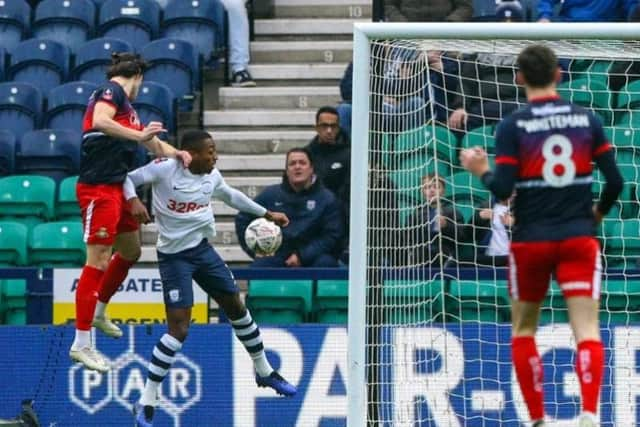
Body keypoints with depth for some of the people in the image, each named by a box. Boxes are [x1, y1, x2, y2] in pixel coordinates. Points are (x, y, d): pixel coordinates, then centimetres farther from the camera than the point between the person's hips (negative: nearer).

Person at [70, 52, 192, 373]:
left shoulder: (125, 104, 19)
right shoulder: (112, 90, -8)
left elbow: (150, 140, 20)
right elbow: (99, 121, -28)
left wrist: (175, 153, 1)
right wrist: (140, 135, -30)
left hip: (116, 188, 10)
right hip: (99, 187, -10)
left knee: (131, 251, 24)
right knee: (98, 261, -11)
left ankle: (98, 311, 43)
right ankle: (81, 344, -12)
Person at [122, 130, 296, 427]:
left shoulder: (212, 176, 3)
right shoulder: (165, 169, -16)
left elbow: (230, 196, 23)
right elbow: (128, 179, -10)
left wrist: (266, 214, 30)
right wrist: (133, 200, -31)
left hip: (203, 249, 7)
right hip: (174, 255, -7)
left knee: (236, 307, 17)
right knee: (178, 329, -15)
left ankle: (264, 372, 40)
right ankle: (146, 402, -7)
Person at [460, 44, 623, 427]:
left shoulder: (512, 126, -6)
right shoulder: (587, 119, 1)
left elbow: (503, 189, -11)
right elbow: (615, 180, 0)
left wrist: (480, 170, 8)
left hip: (531, 240, -1)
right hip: (579, 238, 1)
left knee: (524, 329, 17)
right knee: (587, 331, -5)